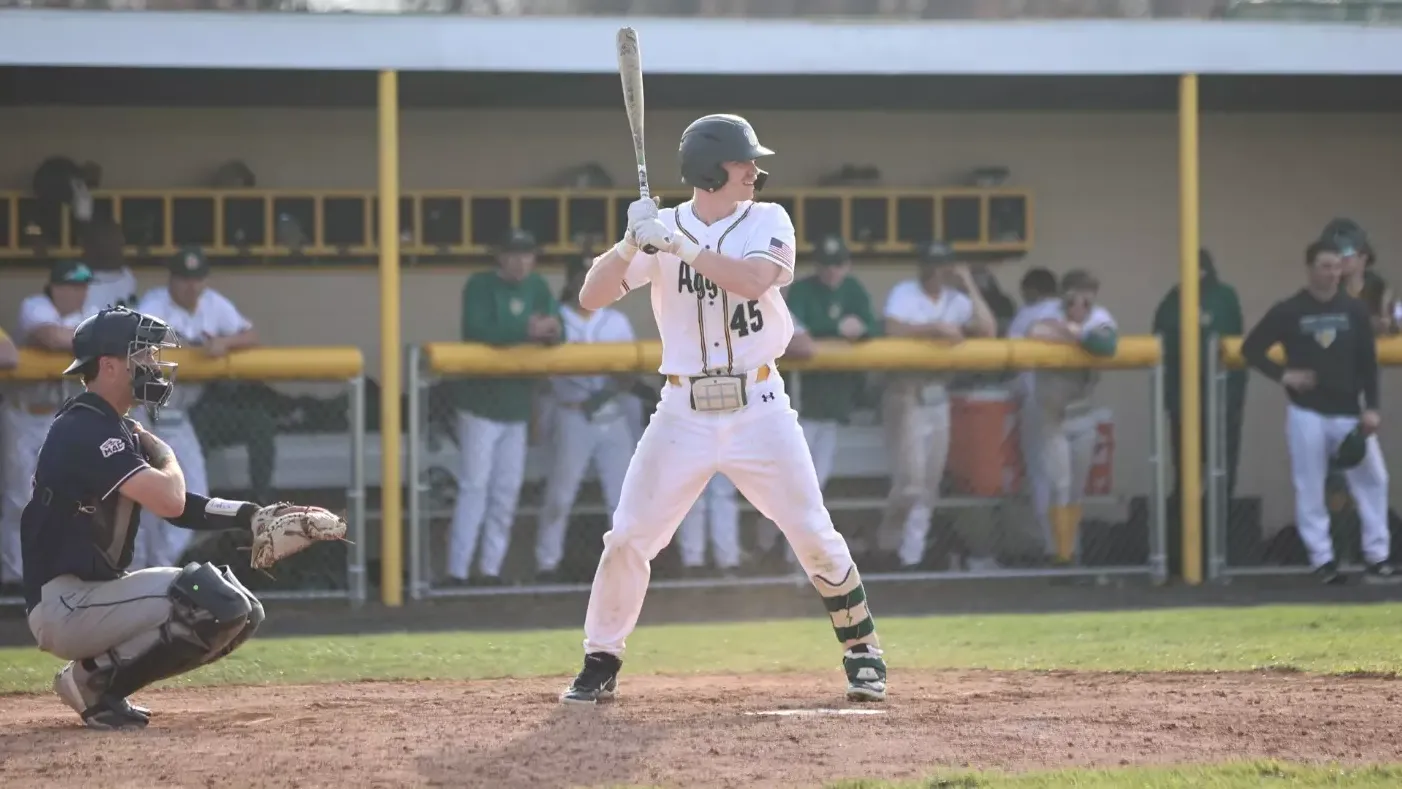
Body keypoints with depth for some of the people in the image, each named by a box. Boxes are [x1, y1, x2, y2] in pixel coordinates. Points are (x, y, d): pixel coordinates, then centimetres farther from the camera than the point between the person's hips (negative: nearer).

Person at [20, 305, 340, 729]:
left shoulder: (117, 429, 15)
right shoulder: (84, 429, -17)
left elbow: (180, 506, 16)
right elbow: (169, 500, -27)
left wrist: (250, 515, 0)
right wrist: (164, 454, -5)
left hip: (94, 595, 10)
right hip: (63, 605, -10)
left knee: (242, 613, 10)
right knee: (214, 598, -24)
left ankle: (100, 678, 10)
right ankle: (96, 678, -9)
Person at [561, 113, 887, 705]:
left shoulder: (767, 221, 0)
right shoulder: (660, 228, 0)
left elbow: (754, 279, -21)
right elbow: (591, 298, -7)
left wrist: (677, 244, -25)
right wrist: (632, 243, -23)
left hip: (759, 410, 0)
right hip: (684, 414, 0)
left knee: (815, 537, -2)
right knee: (627, 539, -5)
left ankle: (862, 651, 16)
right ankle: (600, 665, 9)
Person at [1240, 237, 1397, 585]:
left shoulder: (1355, 310, 3)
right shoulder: (1288, 311, -3)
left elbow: (1368, 362, 3)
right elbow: (1250, 349, 1)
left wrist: (1370, 408, -5)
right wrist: (1283, 375, -12)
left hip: (1349, 413, 2)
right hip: (1306, 414, -2)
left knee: (1373, 479, -1)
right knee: (1310, 488, -1)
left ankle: (1376, 558, 6)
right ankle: (1323, 560, 7)